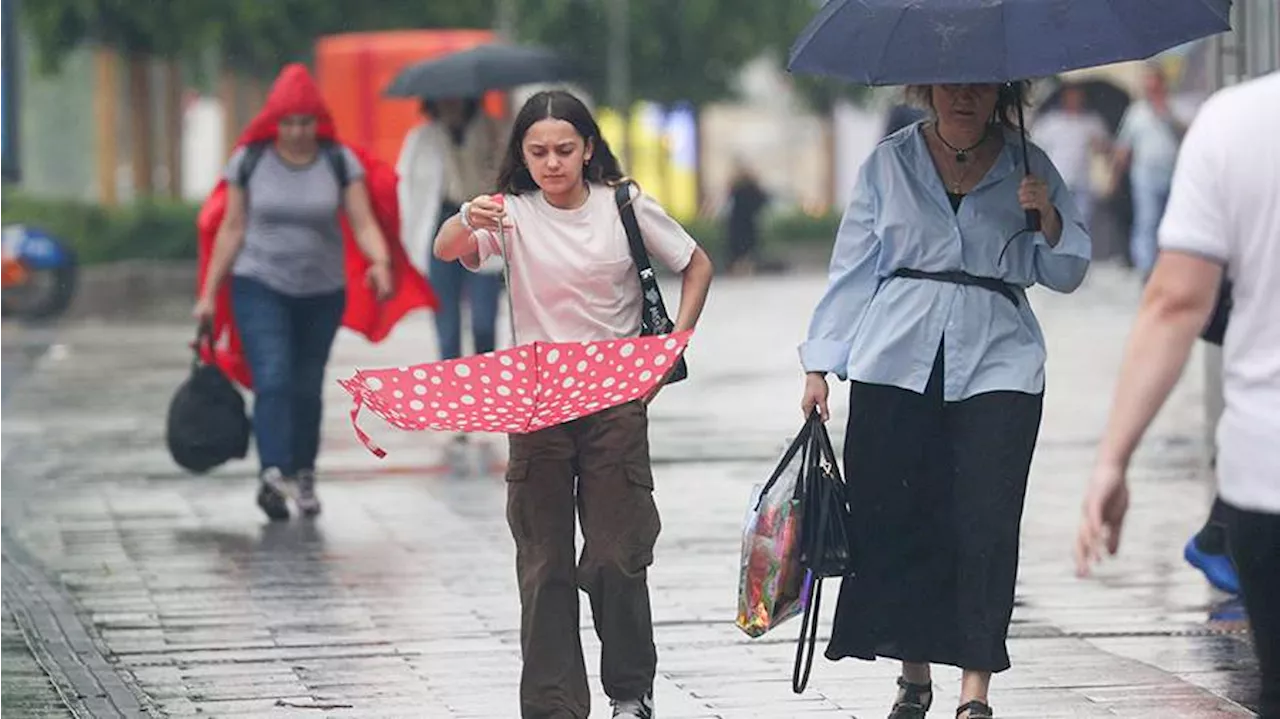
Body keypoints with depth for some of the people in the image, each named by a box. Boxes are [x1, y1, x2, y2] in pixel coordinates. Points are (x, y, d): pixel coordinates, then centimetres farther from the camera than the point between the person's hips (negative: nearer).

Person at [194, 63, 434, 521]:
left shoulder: (340, 162, -3)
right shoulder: (249, 161, -3)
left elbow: (363, 224, -7)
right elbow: (232, 229, 2)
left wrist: (381, 262, -28)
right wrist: (209, 293, 1)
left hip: (322, 293, 2)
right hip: (260, 286, -2)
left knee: (307, 388, 11)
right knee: (272, 380, -18)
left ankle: (303, 477, 26)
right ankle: (273, 474, -30)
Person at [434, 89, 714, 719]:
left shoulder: (625, 207, 0)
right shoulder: (513, 213, -1)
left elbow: (696, 266, 11)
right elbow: (445, 252, -18)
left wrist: (676, 339, -3)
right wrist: (468, 222, -41)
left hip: (617, 400, -1)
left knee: (616, 556, -1)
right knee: (544, 563, 1)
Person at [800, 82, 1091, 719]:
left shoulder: (1026, 166, 9)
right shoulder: (889, 164, 10)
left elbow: (1066, 274, 10)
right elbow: (851, 267, 11)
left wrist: (1048, 219, -10)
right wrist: (820, 366, 6)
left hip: (997, 365, -1)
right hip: (895, 363, 1)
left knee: (986, 522, -10)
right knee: (891, 518, -3)